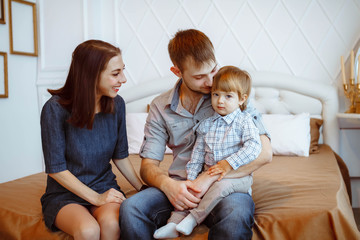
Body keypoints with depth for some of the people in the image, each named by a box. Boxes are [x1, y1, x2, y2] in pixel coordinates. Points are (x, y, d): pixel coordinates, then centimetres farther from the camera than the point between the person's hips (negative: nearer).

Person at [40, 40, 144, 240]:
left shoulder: (116, 104, -2)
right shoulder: (55, 108, -16)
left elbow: (121, 156, 7)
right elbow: (56, 169, -11)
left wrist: (143, 188, -4)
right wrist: (96, 198, -16)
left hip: (105, 187, 3)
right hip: (65, 194, -3)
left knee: (111, 223, -30)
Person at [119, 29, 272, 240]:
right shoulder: (160, 107, 7)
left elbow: (264, 153, -9)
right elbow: (149, 164, 6)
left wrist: (210, 177, -18)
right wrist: (168, 185, -18)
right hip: (180, 187, 3)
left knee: (235, 214, -37)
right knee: (131, 208, -26)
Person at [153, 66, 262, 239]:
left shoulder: (244, 121, -4)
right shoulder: (206, 124, 10)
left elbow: (253, 146, -18)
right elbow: (197, 154, 11)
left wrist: (229, 163, -25)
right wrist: (191, 177, 1)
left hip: (237, 175, -5)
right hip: (209, 174, 5)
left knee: (222, 185, -33)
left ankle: (194, 218, -25)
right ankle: (174, 224, -11)